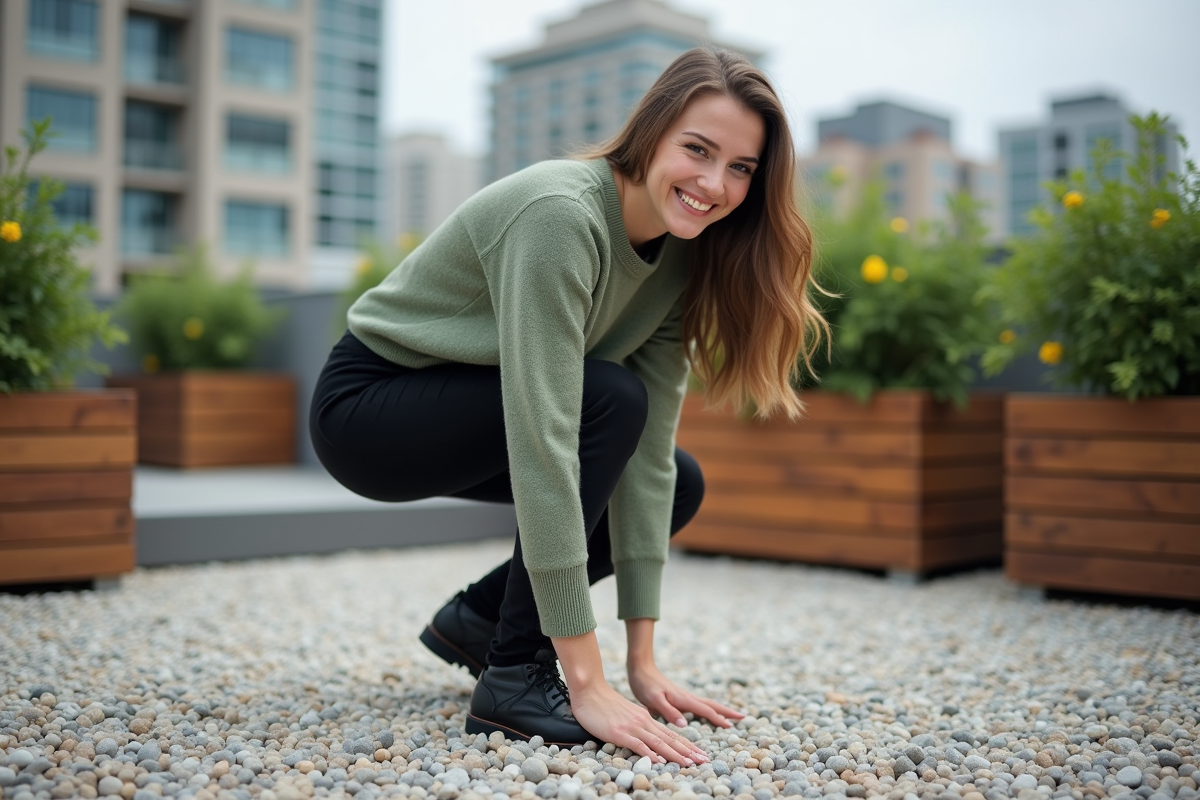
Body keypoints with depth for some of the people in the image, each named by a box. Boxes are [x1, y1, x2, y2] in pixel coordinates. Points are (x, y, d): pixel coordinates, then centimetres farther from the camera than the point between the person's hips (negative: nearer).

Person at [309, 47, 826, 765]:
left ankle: (479, 617, 13)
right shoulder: (561, 213, -31)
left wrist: (643, 659, -13)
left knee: (677, 486, 0)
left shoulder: (683, 254, -8)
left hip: (461, 407, 7)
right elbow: (542, 436, -37)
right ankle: (515, 676, -17)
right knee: (609, 399, -27)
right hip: (368, 405, -7)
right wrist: (589, 685, -36)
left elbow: (649, 446, -11)